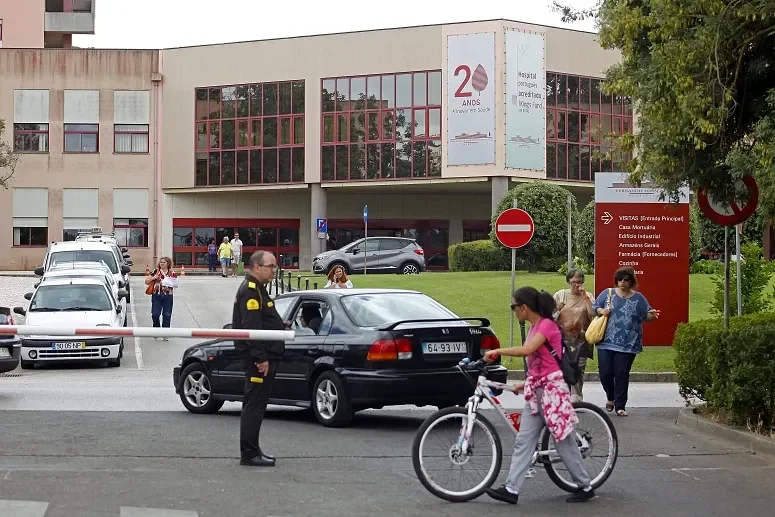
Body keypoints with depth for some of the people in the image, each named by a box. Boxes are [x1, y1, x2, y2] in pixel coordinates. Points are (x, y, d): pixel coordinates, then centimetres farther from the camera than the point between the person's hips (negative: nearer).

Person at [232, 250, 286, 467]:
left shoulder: (257, 289, 20)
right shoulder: (250, 291, -15)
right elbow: (251, 328, -23)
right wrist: (261, 358, -24)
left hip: (264, 357, 11)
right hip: (259, 359, -11)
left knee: (255, 405, 15)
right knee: (254, 405, -8)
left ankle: (252, 451, 21)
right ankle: (249, 453, -7)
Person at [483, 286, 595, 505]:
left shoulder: (547, 325, -14)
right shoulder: (535, 327, 13)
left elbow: (526, 350, -30)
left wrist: (497, 351, -23)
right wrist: (527, 383, 14)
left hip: (552, 390, -9)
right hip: (536, 391, 9)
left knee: (564, 443, 0)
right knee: (523, 441, 2)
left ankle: (585, 487, 12)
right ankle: (511, 489, 0)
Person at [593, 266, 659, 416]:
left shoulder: (638, 298, 7)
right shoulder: (607, 293, 7)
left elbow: (646, 316, 9)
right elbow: (595, 307, 12)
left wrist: (652, 315, -14)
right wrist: (601, 311, -10)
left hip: (627, 345, -1)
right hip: (606, 342, 1)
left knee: (622, 375, -2)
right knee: (605, 373, -2)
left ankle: (620, 406, 7)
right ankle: (610, 397, 25)